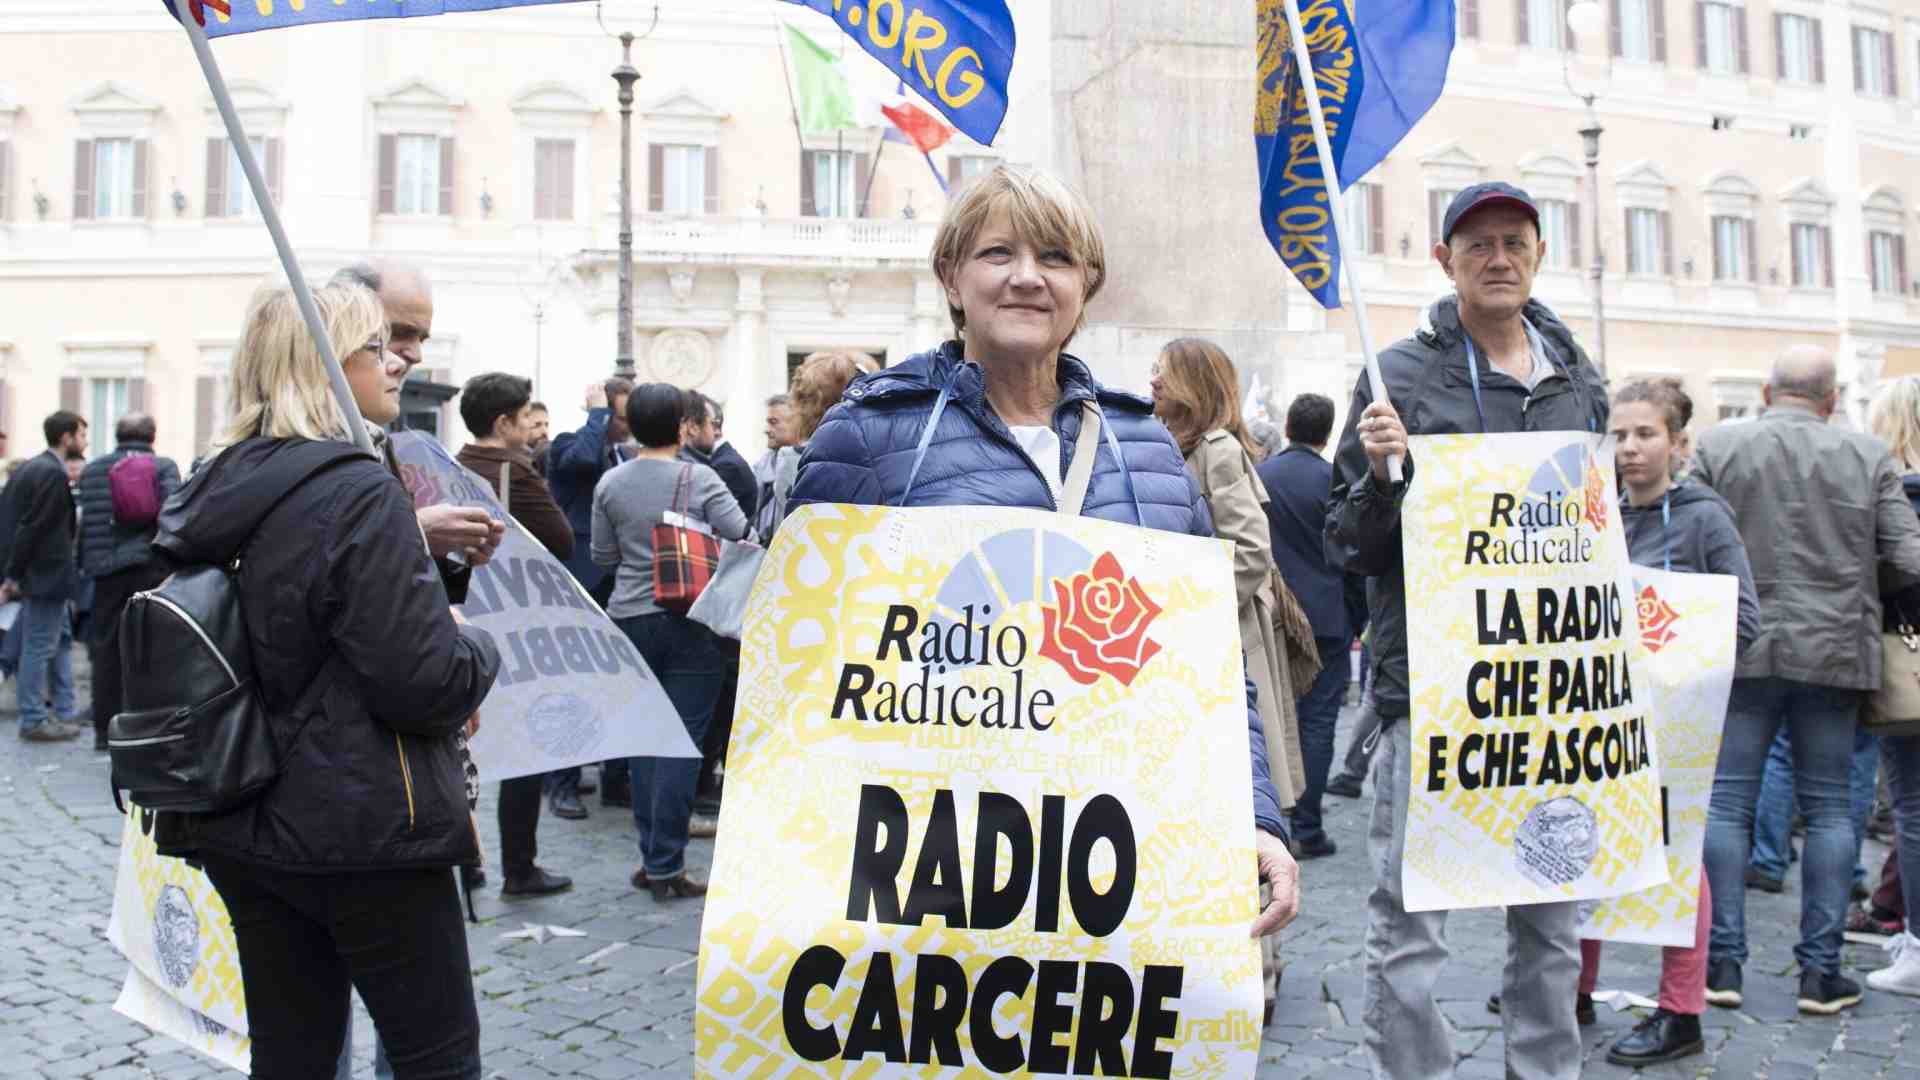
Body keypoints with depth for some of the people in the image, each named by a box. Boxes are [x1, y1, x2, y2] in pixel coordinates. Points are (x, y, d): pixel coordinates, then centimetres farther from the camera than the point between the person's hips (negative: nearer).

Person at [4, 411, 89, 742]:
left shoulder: (31, 467, 12)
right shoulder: (53, 472, -18)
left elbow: (24, 522, 13)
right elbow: (32, 526, -21)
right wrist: (13, 575, -17)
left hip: (42, 571, 10)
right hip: (46, 573, -10)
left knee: (61, 640, 16)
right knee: (40, 647, -2)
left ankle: (64, 710, 22)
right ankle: (34, 720, 5)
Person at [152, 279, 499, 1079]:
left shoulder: (216, 494, 7)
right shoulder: (360, 495, -19)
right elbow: (427, 683, -22)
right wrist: (479, 650, -1)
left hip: (244, 833, 8)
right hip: (367, 835, -8)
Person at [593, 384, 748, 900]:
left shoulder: (610, 483, 3)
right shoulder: (699, 479, -8)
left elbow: (603, 557, 7)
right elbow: (742, 538, -10)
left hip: (629, 620, 4)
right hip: (688, 622, -4)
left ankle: (651, 857, 18)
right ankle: (666, 866, 1)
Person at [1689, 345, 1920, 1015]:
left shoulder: (1717, 447, -3)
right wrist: (1849, 575, 18)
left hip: (1740, 651, -1)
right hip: (1833, 652, 1)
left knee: (1727, 802, 5)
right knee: (1828, 806, 9)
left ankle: (1722, 961, 6)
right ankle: (1821, 971, 11)